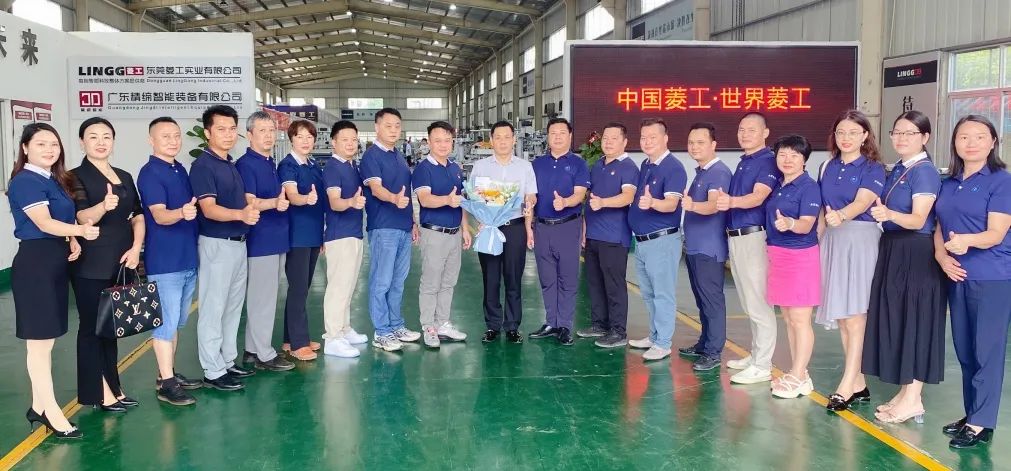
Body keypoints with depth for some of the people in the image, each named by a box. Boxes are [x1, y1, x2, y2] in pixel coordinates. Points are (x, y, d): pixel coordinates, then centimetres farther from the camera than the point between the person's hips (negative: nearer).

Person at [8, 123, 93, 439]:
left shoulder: (55, 180, 13)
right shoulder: (25, 181, -13)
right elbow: (44, 223, -24)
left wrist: (73, 242, 3)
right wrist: (81, 231, -38)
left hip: (55, 262, 9)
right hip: (35, 263, -9)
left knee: (47, 339, 14)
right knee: (39, 340, -3)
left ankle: (38, 407, 23)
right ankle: (51, 411, 3)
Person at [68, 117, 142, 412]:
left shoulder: (124, 177, 13)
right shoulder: (76, 177, -4)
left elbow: (138, 216, 12)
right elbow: (82, 218, -16)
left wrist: (136, 247, -4)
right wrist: (103, 206, -36)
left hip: (121, 263, 6)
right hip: (91, 265, -6)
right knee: (92, 327, 1)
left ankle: (112, 388, 21)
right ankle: (98, 393, 7)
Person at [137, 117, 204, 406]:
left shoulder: (180, 170, 12)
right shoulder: (149, 173, -13)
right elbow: (159, 215, -26)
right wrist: (181, 213, -43)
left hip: (188, 258, 8)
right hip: (164, 261, -8)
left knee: (177, 322, 15)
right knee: (166, 322, -4)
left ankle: (170, 373, 26)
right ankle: (166, 384, 2)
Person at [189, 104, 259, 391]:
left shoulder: (231, 164, 13)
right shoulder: (203, 166, -13)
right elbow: (209, 209, -24)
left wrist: (250, 211, 7)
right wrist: (241, 214, -39)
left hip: (238, 242, 9)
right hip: (216, 244, -9)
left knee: (233, 306, 15)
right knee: (213, 309, -2)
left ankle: (228, 362, 25)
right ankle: (213, 372, 4)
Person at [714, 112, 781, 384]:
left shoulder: (768, 161, -10)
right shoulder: (743, 163, 17)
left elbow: (758, 197, -27)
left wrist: (732, 201, -43)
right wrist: (723, 202, 11)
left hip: (753, 237, -9)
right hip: (735, 237, 9)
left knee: (759, 304, -5)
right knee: (749, 304, 16)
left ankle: (762, 366, 0)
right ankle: (756, 355, 27)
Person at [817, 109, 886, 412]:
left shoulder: (873, 168, -3)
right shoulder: (827, 168, 13)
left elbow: (862, 203, -20)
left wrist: (841, 216, -39)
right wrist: (816, 244, 11)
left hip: (861, 241, -6)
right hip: (832, 240, 6)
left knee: (854, 314, -9)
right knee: (840, 316, 7)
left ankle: (847, 386, -7)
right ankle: (858, 384, 15)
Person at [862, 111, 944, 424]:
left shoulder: (925, 172, -12)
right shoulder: (897, 170, 13)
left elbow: (918, 220, -22)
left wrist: (889, 214, -38)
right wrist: (880, 213, 3)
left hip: (916, 254, -9)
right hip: (892, 251, 9)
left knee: (914, 321, -4)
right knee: (895, 320, 11)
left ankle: (913, 400, 3)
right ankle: (905, 391, 21)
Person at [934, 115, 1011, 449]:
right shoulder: (949, 184, 11)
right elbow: (940, 226, 13)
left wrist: (966, 240, -35)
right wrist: (941, 255, -6)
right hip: (957, 277, 6)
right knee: (964, 350, 12)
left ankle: (982, 423, 6)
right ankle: (971, 414, 25)